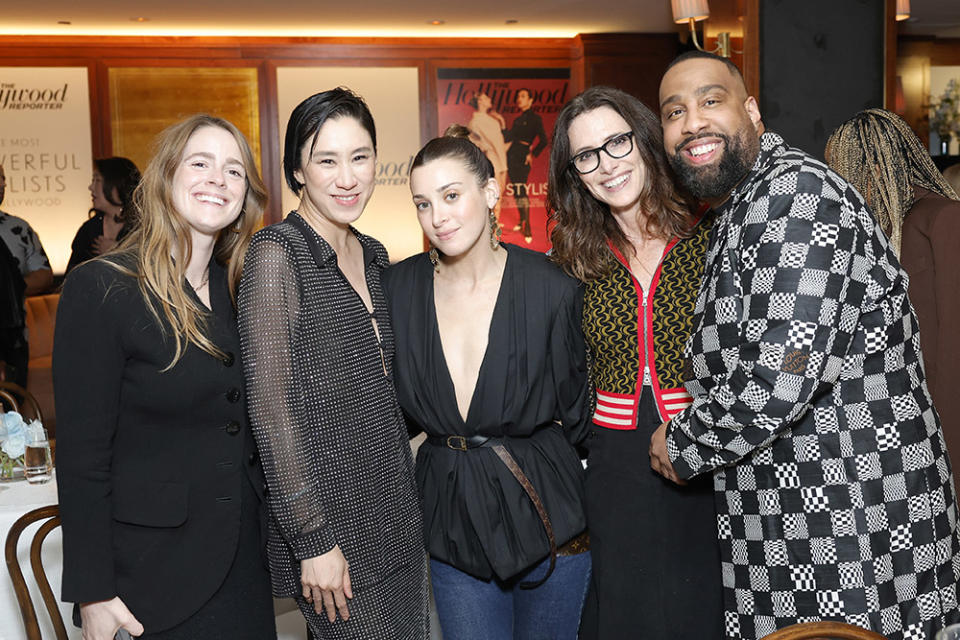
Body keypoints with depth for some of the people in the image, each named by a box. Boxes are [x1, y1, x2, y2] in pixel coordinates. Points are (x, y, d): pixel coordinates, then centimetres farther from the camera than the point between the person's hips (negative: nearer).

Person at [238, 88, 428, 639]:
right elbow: (271, 405, -16)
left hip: (398, 522, 7)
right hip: (333, 526, -7)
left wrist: (408, 507, 12)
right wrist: (314, 541, -17)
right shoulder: (278, 253, -13)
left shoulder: (373, 256, 9)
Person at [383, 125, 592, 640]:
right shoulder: (399, 289, -3)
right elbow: (394, 409, 9)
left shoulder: (550, 289, -10)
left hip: (545, 510, -1)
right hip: (451, 516, 2)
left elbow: (577, 409, 0)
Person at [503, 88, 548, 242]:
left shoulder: (535, 118, -4)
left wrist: (532, 154, -11)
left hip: (522, 157, -7)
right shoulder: (518, 119, 18)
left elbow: (543, 141, -10)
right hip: (512, 155, 7)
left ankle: (527, 229, -13)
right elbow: (508, 136, 12)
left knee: (521, 190, -13)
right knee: (517, 190, 10)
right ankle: (522, 221, 21)